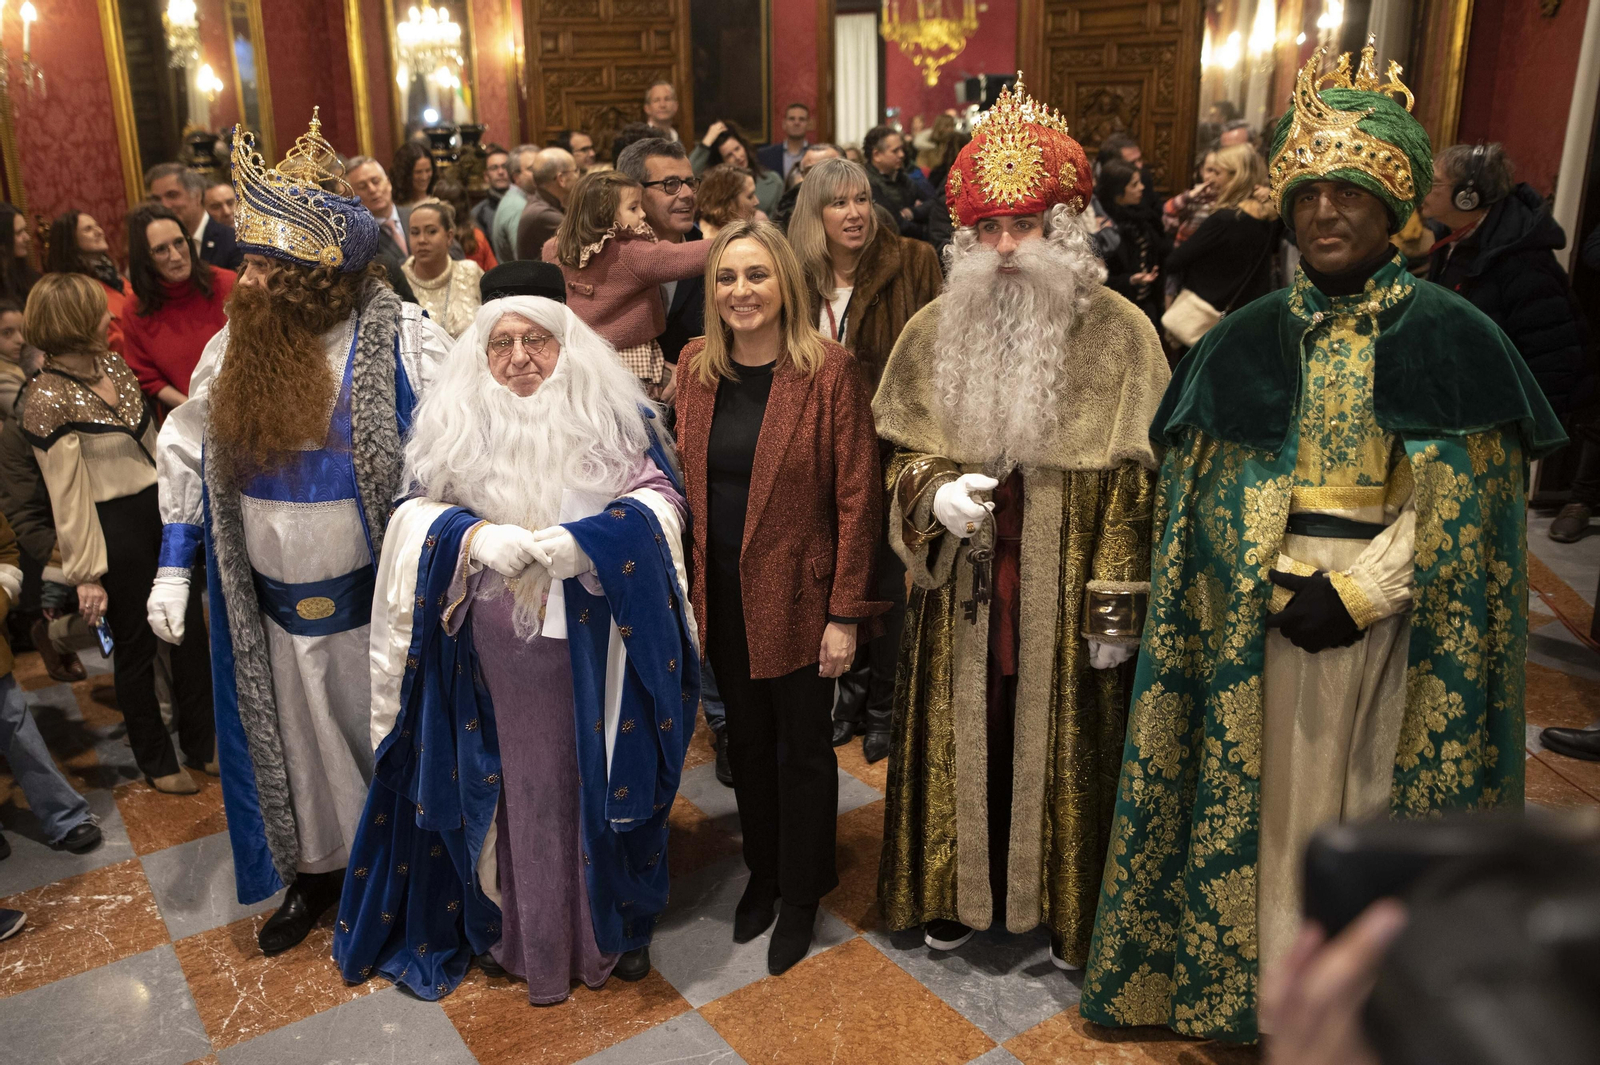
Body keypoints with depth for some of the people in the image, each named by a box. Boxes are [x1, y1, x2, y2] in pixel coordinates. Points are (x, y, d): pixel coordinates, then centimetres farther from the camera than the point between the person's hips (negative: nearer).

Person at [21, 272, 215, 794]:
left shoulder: (113, 363, 5)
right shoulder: (46, 399, -16)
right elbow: (66, 495, -15)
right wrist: (86, 574, -13)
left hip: (164, 507, 7)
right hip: (115, 528, -7)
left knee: (190, 627, 14)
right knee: (136, 646, 10)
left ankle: (202, 742, 32)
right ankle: (156, 760, 29)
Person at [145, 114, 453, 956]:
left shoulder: (399, 341, -17)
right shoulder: (233, 347, -1)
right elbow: (187, 453, 10)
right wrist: (172, 567, 5)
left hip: (376, 600, -4)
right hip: (274, 608, 4)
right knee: (299, 744, 20)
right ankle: (315, 868, 42)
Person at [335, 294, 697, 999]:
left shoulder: (612, 417, 1)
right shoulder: (455, 426, 6)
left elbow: (658, 499, -6)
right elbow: (418, 510, 3)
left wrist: (583, 538, -24)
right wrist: (475, 536, -19)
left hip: (592, 646, -1)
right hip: (491, 649, 1)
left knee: (597, 780, 9)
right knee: (512, 788, 10)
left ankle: (616, 929, 29)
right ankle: (514, 932, 29)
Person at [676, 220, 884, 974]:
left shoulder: (827, 370, -12)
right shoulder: (697, 366, 2)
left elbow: (856, 495, -13)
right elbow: (687, 479, 8)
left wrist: (846, 613, -15)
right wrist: (683, 584, 3)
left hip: (797, 594, -4)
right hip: (721, 594, 4)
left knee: (802, 748, 11)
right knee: (747, 740, 18)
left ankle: (800, 895, 32)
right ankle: (762, 874, 40)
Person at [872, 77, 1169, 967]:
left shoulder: (1119, 333, -8)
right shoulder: (935, 331, 1)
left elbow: (1134, 483, -6)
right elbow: (901, 456, 8)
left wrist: (1118, 610, -8)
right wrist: (934, 494, -15)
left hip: (1063, 600, -2)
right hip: (963, 595, 2)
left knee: (1060, 750, 10)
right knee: (966, 744, 14)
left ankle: (1067, 911, 33)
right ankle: (960, 892, 36)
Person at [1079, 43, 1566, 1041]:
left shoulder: (1453, 338, -2)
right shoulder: (1245, 340, 2)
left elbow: (1462, 508, -5)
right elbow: (1212, 493, 0)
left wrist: (1357, 593, -15)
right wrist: (1285, 591, -12)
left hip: (1398, 617, -1)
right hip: (1264, 610, 1)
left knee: (1376, 791, 9)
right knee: (1264, 791, 9)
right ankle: (1257, 972, 28)